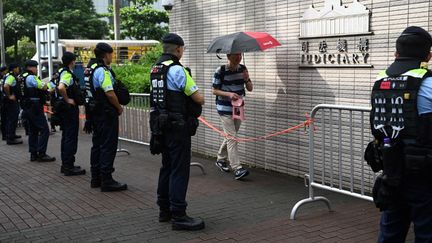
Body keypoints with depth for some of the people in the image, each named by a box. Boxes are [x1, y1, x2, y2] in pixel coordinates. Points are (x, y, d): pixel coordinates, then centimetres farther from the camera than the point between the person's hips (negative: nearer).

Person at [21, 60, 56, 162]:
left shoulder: (23, 77, 15)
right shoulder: (31, 77, -14)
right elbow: (44, 87, -17)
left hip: (27, 107, 10)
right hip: (35, 107, -10)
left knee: (33, 131, 13)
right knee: (44, 130, -9)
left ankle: (33, 154, 15)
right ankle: (42, 154, -11)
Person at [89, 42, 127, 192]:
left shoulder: (92, 69, 14)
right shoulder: (103, 71, -17)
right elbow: (110, 94, -23)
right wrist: (119, 108, -7)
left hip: (96, 112, 10)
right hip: (107, 114, -10)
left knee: (97, 145, 14)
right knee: (108, 146, -6)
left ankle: (96, 178, 21)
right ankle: (106, 181, -4)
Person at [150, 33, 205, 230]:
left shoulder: (155, 69, 11)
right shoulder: (176, 69, -16)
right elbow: (198, 99, -13)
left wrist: (186, 98, 11)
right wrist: (199, 99, 9)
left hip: (160, 124, 9)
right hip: (177, 126, -9)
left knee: (167, 167, 15)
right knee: (179, 170, -5)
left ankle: (164, 210, 23)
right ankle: (178, 216, -3)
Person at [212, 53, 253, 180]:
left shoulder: (243, 69, 2)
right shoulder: (220, 71, -12)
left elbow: (250, 89, 6)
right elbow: (215, 90, -8)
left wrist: (246, 80, -15)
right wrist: (229, 94, -24)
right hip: (225, 109, -6)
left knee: (230, 136, 16)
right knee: (232, 138, -12)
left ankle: (221, 160, 36)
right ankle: (237, 169, -15)